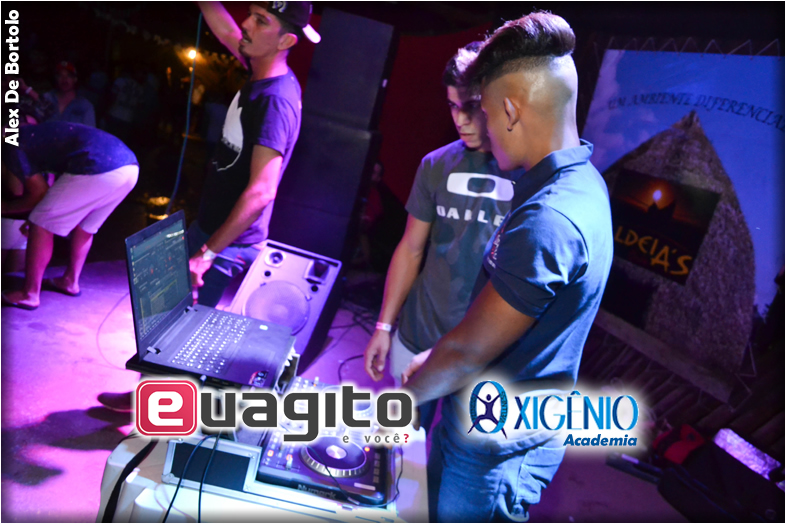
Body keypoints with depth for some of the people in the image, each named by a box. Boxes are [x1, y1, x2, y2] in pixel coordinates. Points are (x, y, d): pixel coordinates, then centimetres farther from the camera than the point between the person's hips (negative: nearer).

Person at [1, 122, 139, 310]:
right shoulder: (36, 134, 36)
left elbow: (39, 194, 10)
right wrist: (38, 217, 49)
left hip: (98, 170, -9)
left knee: (42, 225, 6)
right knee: (84, 225, 28)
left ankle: (30, 295, 14)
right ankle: (71, 282, 36)